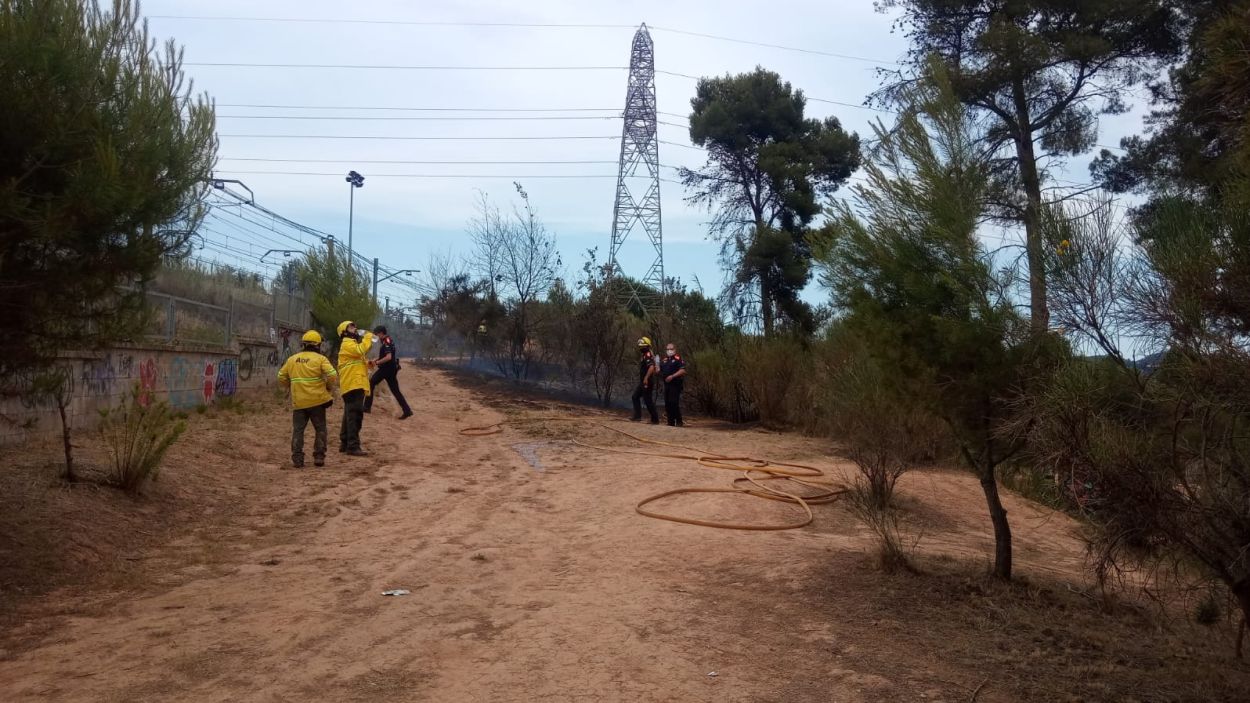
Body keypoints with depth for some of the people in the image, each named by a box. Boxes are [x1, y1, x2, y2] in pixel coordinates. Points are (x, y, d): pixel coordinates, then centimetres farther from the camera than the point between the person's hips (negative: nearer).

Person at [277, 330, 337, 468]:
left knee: (297, 430, 8)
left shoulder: (292, 359, 8)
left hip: (298, 401, 2)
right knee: (320, 430, 9)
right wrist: (329, 387, 2)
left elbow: (281, 377, 15)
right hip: (316, 400, -2)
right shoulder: (320, 359, -4)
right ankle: (319, 457, 6)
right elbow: (332, 375, -15)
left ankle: (297, 459, 5)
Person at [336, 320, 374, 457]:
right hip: (353, 384, -11)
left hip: (355, 384, 11)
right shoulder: (347, 344, -8)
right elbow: (361, 350, -27)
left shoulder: (352, 343, 26)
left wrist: (367, 363, 8)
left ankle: (345, 443, 23)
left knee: (350, 415, 15)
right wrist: (368, 337, -13)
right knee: (355, 415, -14)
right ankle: (353, 447, -17)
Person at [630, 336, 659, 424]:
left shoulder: (648, 355, -16)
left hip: (647, 382, -10)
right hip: (642, 382, 10)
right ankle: (637, 416, 11)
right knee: (635, 396, 11)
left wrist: (646, 378, -32)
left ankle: (655, 419, 1)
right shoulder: (643, 355, 15)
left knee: (648, 400, -5)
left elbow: (651, 367, -31)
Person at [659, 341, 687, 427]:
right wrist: (658, 371, 0)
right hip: (667, 384, 7)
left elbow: (683, 370, -16)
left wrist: (672, 376, -23)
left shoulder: (678, 358, -7)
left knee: (674, 403, -12)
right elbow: (661, 371, 24)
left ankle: (679, 422, -4)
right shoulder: (664, 360, 16)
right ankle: (671, 422, 15)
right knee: (667, 404, 7)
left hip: (676, 384, -7)